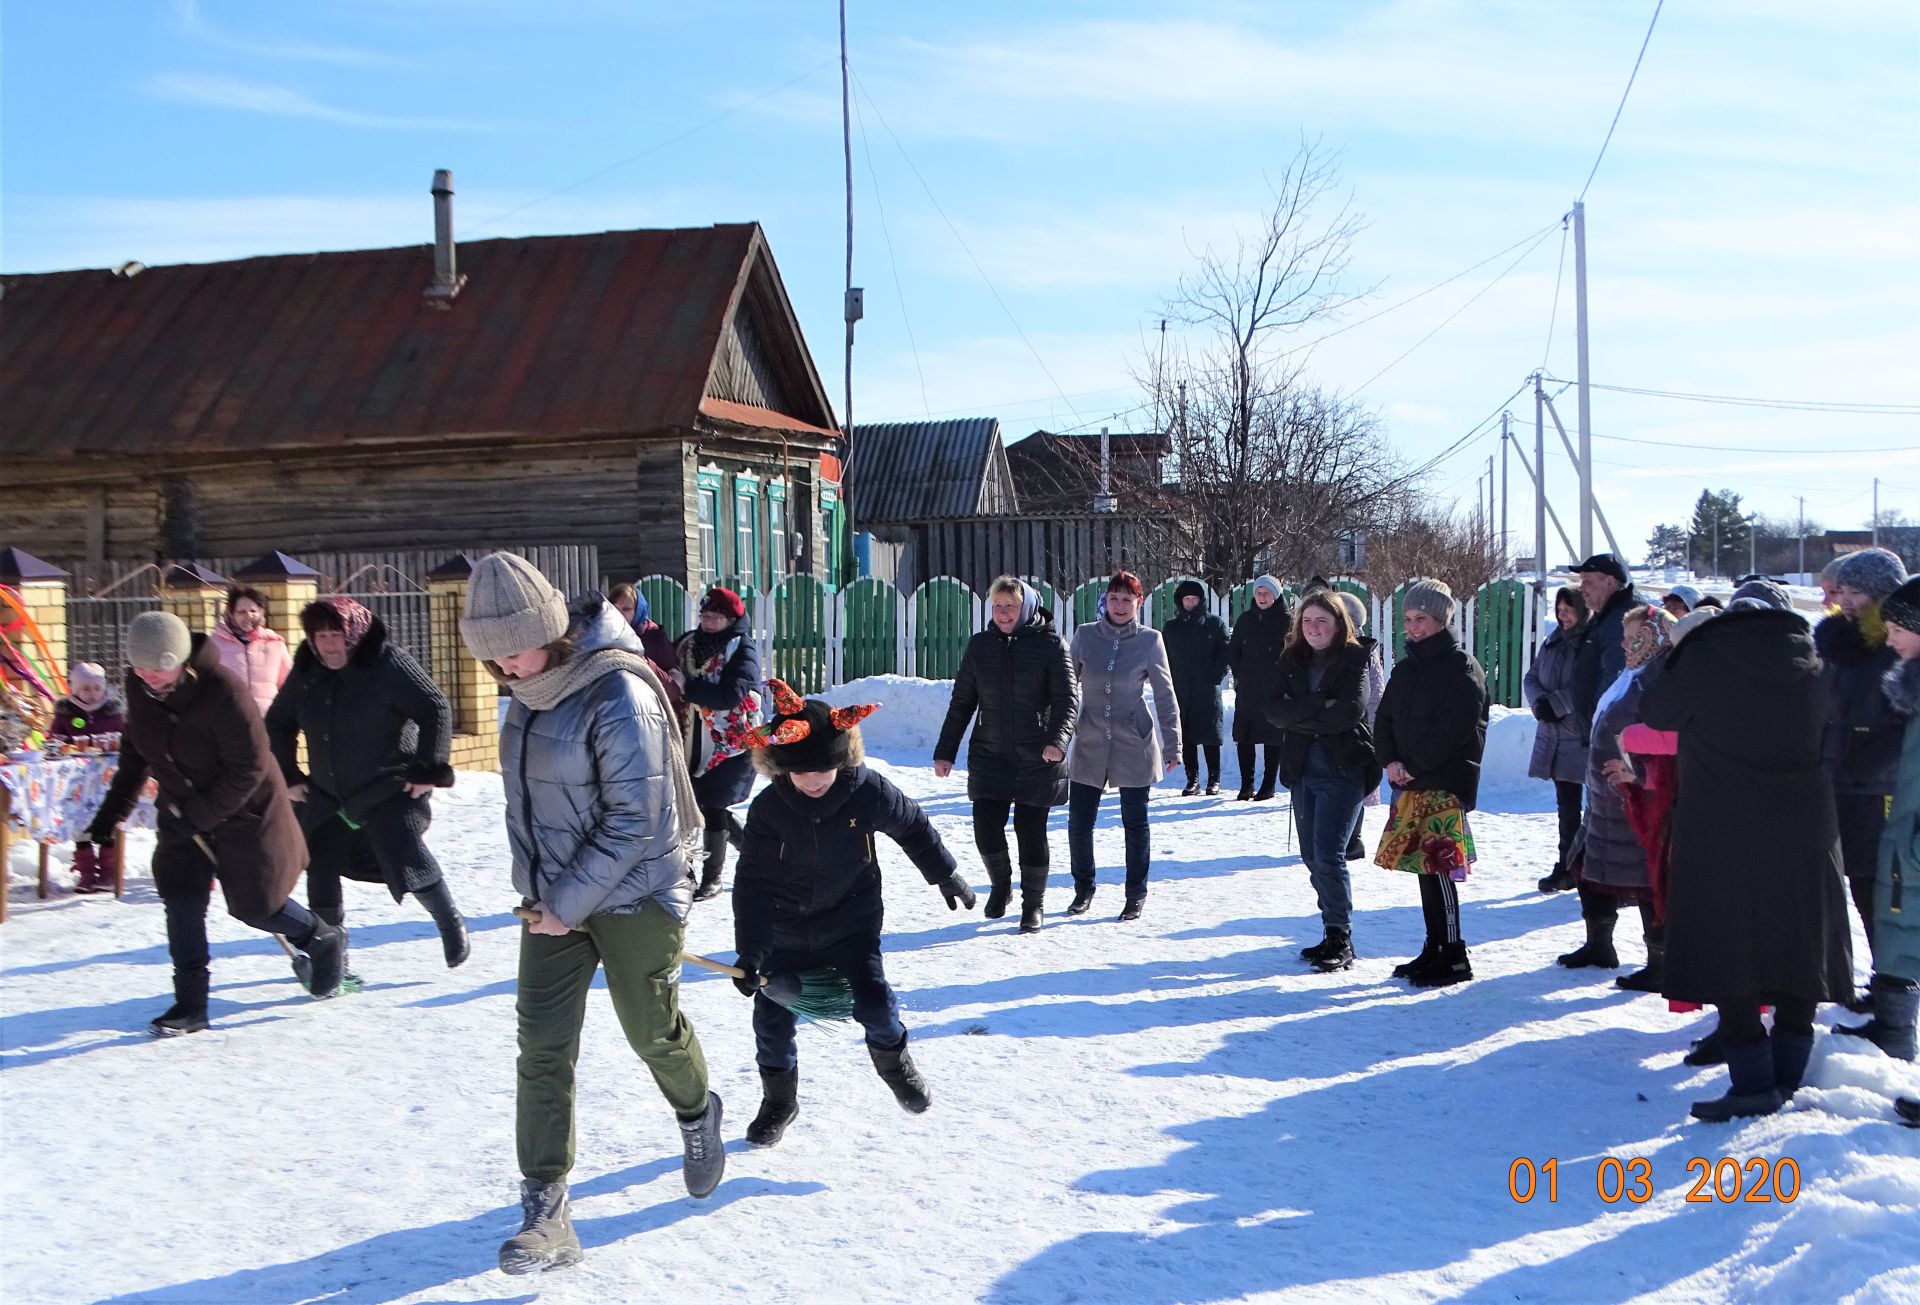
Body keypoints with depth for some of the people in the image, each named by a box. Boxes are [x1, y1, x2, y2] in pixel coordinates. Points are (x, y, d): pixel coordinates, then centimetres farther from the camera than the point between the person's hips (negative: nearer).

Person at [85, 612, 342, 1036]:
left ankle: (325, 940, 30)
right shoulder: (138, 686, -8)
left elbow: (249, 768, -24)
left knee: (255, 904, 2)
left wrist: (199, 815, -24)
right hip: (183, 813, 6)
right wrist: (113, 810, 10)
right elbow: (136, 749, 10)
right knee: (180, 901, -3)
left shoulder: (223, 692, -30)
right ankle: (190, 1004, 6)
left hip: (244, 811, -6)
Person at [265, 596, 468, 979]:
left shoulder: (389, 663, -17)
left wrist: (428, 770, -19)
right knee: (320, 868, 9)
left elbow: (436, 710, -18)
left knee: (407, 857, -21)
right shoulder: (307, 671, 1)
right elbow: (278, 722, 16)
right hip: (328, 796, 6)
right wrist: (287, 775, 10)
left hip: (391, 792, -6)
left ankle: (450, 923, 2)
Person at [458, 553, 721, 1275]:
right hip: (552, 898, 6)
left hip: (634, 894, -6)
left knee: (652, 1031, 11)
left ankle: (697, 1114, 43)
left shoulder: (619, 694, -22)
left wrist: (568, 904, -17)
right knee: (542, 1048, 0)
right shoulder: (531, 693, 2)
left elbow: (634, 819, -22)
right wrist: (538, 886, 8)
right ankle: (545, 1210, 8)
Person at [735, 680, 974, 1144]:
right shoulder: (768, 809, -18)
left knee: (873, 1001, -12)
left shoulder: (869, 792, -17)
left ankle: (894, 1063, 21)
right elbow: (753, 885, -17)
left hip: (852, 925, -1)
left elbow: (914, 828, 2)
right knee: (772, 1018, 2)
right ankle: (779, 1100, 27)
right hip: (787, 934, 1)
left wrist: (947, 877, 13)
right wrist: (749, 956, -23)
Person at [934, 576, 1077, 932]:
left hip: (1036, 760, -3)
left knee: (1031, 832, 0)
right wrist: (945, 751, 8)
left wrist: (1058, 739, -28)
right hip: (989, 757, 3)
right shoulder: (980, 645, 5)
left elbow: (1068, 698, -11)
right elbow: (961, 702, 10)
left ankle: (1034, 904, 21)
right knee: (986, 829, -2)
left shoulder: (1050, 644, -5)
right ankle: (1000, 886, 28)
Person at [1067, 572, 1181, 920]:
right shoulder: (1085, 635, 0)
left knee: (1135, 823, 5)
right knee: (1078, 823, 4)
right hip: (1089, 745, 2)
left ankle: (1136, 894, 20)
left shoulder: (1149, 640, -4)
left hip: (1134, 747, -2)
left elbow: (1165, 694, 0)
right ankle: (1083, 889, 24)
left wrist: (1172, 745, -3)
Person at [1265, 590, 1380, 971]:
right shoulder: (1293, 661, 11)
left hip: (1343, 768, -6)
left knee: (1328, 854, -13)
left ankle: (1340, 940, -4)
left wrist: (1298, 716, -9)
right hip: (1302, 769, 6)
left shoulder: (1353, 660, -3)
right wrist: (1319, 706, -15)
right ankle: (1333, 935, 19)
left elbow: (1349, 712, -17)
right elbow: (1274, 709, -2)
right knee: (1312, 855, 9)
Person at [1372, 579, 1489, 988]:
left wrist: (1415, 765, -15)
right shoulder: (1405, 668, 17)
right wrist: (1390, 760, -3)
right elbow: (1384, 719, 15)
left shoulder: (1460, 666, -7)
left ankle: (1454, 955, -2)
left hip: (1446, 783, -8)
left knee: (1438, 863, -10)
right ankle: (1434, 949, 20)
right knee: (1421, 863, 10)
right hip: (1410, 784, 8)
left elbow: (1457, 727, -15)